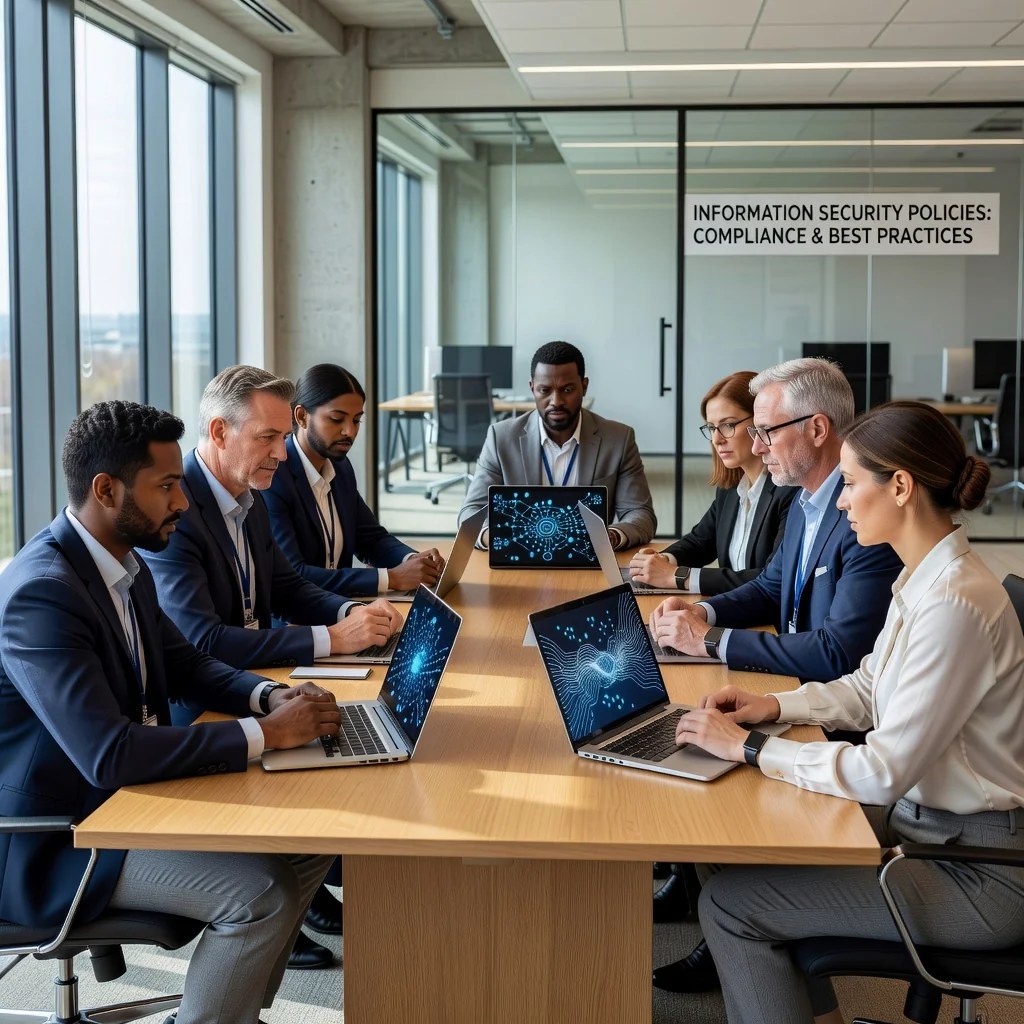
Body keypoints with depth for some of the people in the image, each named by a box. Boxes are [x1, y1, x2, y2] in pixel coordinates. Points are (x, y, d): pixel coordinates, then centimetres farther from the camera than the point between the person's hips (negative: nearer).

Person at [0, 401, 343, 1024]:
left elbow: (184, 665, 16)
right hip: (54, 843, -9)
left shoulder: (127, 565, 4)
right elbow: (108, 754, -33)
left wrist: (271, 697, -5)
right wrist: (264, 734, -27)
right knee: (260, 892, -21)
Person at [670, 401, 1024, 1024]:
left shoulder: (955, 604, -27)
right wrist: (775, 707, 2)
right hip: (922, 820, 9)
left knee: (730, 901, -8)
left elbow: (883, 773, -26)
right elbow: (867, 687, 17)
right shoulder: (921, 579, 3)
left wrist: (749, 746, -17)